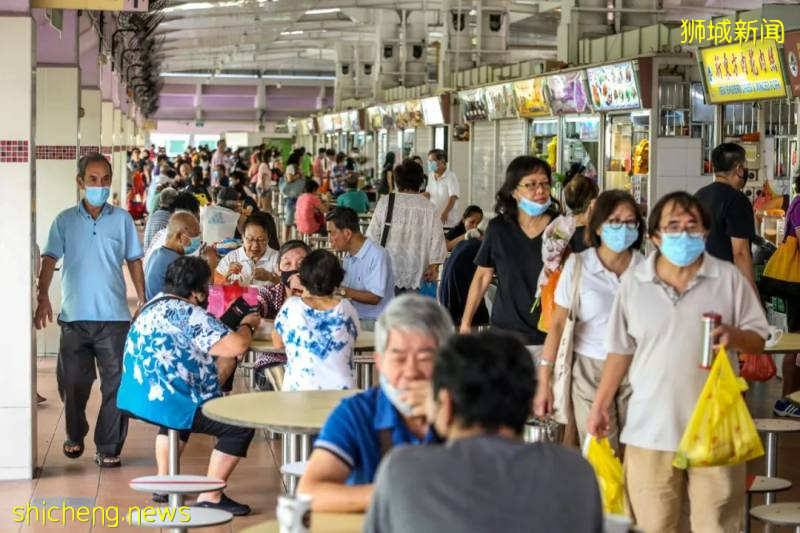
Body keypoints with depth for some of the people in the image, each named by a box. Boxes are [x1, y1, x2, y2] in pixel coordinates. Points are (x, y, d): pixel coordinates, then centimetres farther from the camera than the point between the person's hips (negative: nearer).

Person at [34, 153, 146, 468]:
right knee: (72, 383, 8)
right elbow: (50, 259, -4)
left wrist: (144, 302, 5)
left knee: (115, 384, -1)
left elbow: (134, 262, 10)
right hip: (75, 316, 0)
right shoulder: (65, 220, 4)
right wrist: (43, 297, -18)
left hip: (114, 316, 0)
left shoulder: (122, 219, 6)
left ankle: (109, 448, 7)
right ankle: (75, 435, 32)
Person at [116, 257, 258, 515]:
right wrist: (247, 325, 0)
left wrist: (233, 328, 18)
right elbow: (236, 346, -21)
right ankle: (210, 497, -5)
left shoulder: (153, 307, 15)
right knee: (240, 425, -6)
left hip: (138, 396, 10)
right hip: (165, 401, -10)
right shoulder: (191, 315, -14)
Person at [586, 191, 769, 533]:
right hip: (650, 428, 1)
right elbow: (620, 350, 10)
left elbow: (758, 339, 2)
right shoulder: (634, 283, 3)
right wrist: (600, 406, 9)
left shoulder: (729, 278, -1)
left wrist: (734, 336, -20)